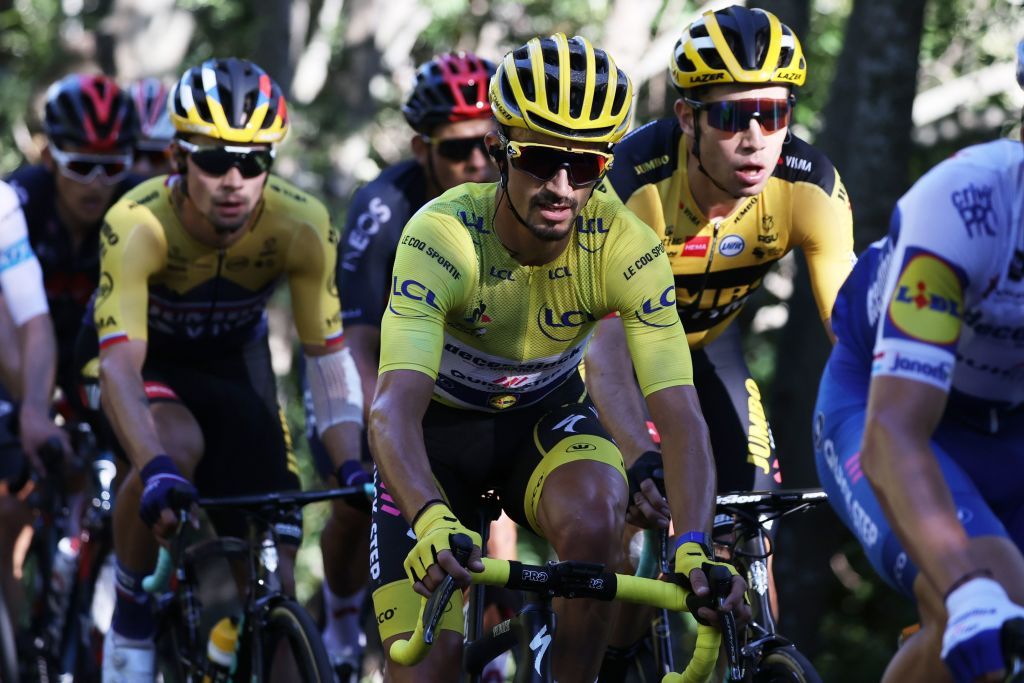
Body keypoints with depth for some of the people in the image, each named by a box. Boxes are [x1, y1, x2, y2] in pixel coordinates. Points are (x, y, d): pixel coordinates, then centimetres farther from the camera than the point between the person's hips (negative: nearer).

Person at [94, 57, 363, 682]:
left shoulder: (302, 226, -27)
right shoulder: (138, 224, -35)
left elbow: (328, 354, -24)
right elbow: (120, 364, -44)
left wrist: (356, 467, -39)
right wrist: (156, 468, -60)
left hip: (232, 364, 3)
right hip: (150, 362, -3)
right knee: (177, 449, -37)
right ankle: (131, 618, -14)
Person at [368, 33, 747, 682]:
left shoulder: (623, 245, -25)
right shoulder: (444, 234, -32)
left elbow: (680, 412, -31)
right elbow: (395, 407, -44)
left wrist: (693, 546, -49)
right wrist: (432, 521, -64)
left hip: (547, 414, 1)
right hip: (440, 425, -1)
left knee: (596, 517, -33)